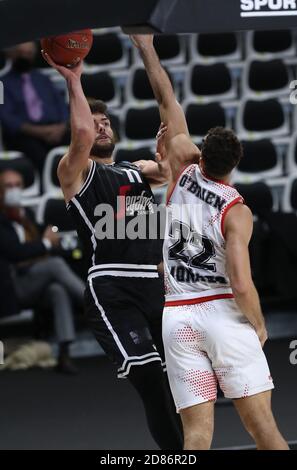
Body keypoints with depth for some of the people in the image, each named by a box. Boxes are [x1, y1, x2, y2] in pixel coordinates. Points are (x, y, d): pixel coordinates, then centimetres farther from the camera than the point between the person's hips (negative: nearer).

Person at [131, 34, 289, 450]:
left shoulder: (184, 174, 4)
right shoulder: (237, 211, -7)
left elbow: (167, 103, 13)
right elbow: (241, 285, -16)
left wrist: (147, 49, 23)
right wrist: (259, 324, 2)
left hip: (178, 317, 4)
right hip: (223, 313, -4)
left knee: (197, 431, -2)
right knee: (262, 424, -5)